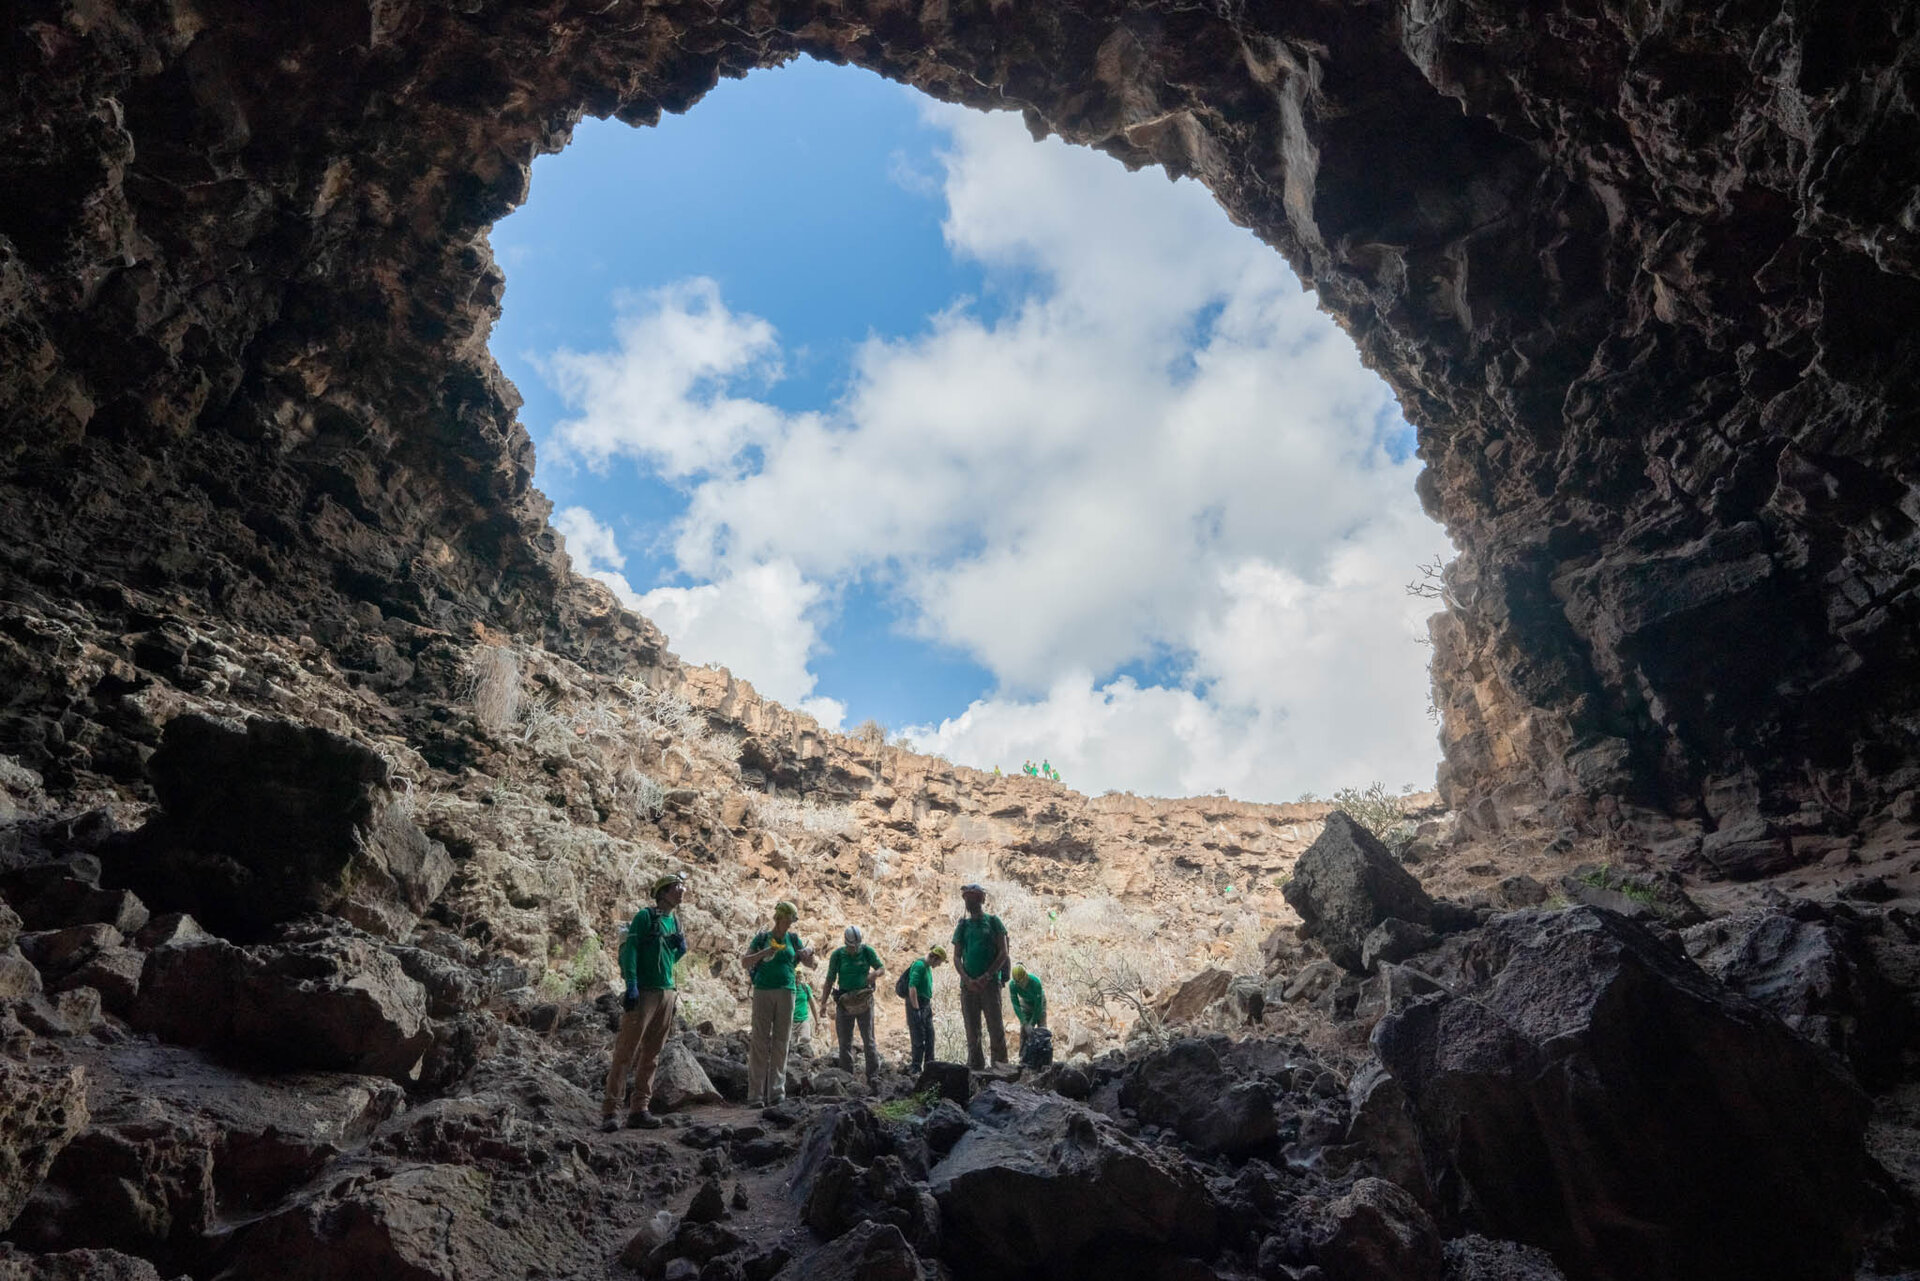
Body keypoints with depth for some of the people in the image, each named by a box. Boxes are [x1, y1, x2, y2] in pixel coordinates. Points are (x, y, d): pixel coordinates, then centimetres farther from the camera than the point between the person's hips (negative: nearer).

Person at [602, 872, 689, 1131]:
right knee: (626, 1052, -7)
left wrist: (681, 950, 4)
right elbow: (629, 950, -12)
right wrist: (631, 985, -20)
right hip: (644, 992, -7)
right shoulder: (645, 916, -4)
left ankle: (638, 1109, 13)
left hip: (667, 993, 7)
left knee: (651, 1055, 8)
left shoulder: (675, 922, 18)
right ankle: (609, 1111, -4)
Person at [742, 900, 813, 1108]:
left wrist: (808, 956, -15)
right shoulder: (762, 937, 5)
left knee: (781, 1041, 0)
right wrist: (764, 953, -14)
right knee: (760, 1040, -4)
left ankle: (776, 1091, 1)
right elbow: (744, 962, 1)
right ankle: (755, 1095, -3)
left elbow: (809, 964, 8)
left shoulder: (793, 938, 11)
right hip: (763, 991, -2)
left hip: (786, 992, 3)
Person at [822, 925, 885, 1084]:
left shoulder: (867, 951, -2)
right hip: (844, 1001, 1)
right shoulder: (838, 955, -2)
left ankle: (873, 1075, -1)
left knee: (868, 1039, -4)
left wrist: (874, 973, -19)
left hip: (864, 1000, -1)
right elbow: (830, 980, 3)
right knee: (844, 1041, 4)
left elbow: (881, 967, 5)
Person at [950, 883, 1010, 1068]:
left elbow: (1003, 953, 1)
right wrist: (967, 980, -7)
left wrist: (986, 977, -10)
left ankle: (1000, 1065, -6)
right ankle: (975, 1065, 9)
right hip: (968, 985, 3)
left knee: (996, 1026, -8)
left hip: (990, 982, -3)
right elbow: (956, 957, 10)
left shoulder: (992, 921, 6)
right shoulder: (963, 926, 14)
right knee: (972, 1029, 4)